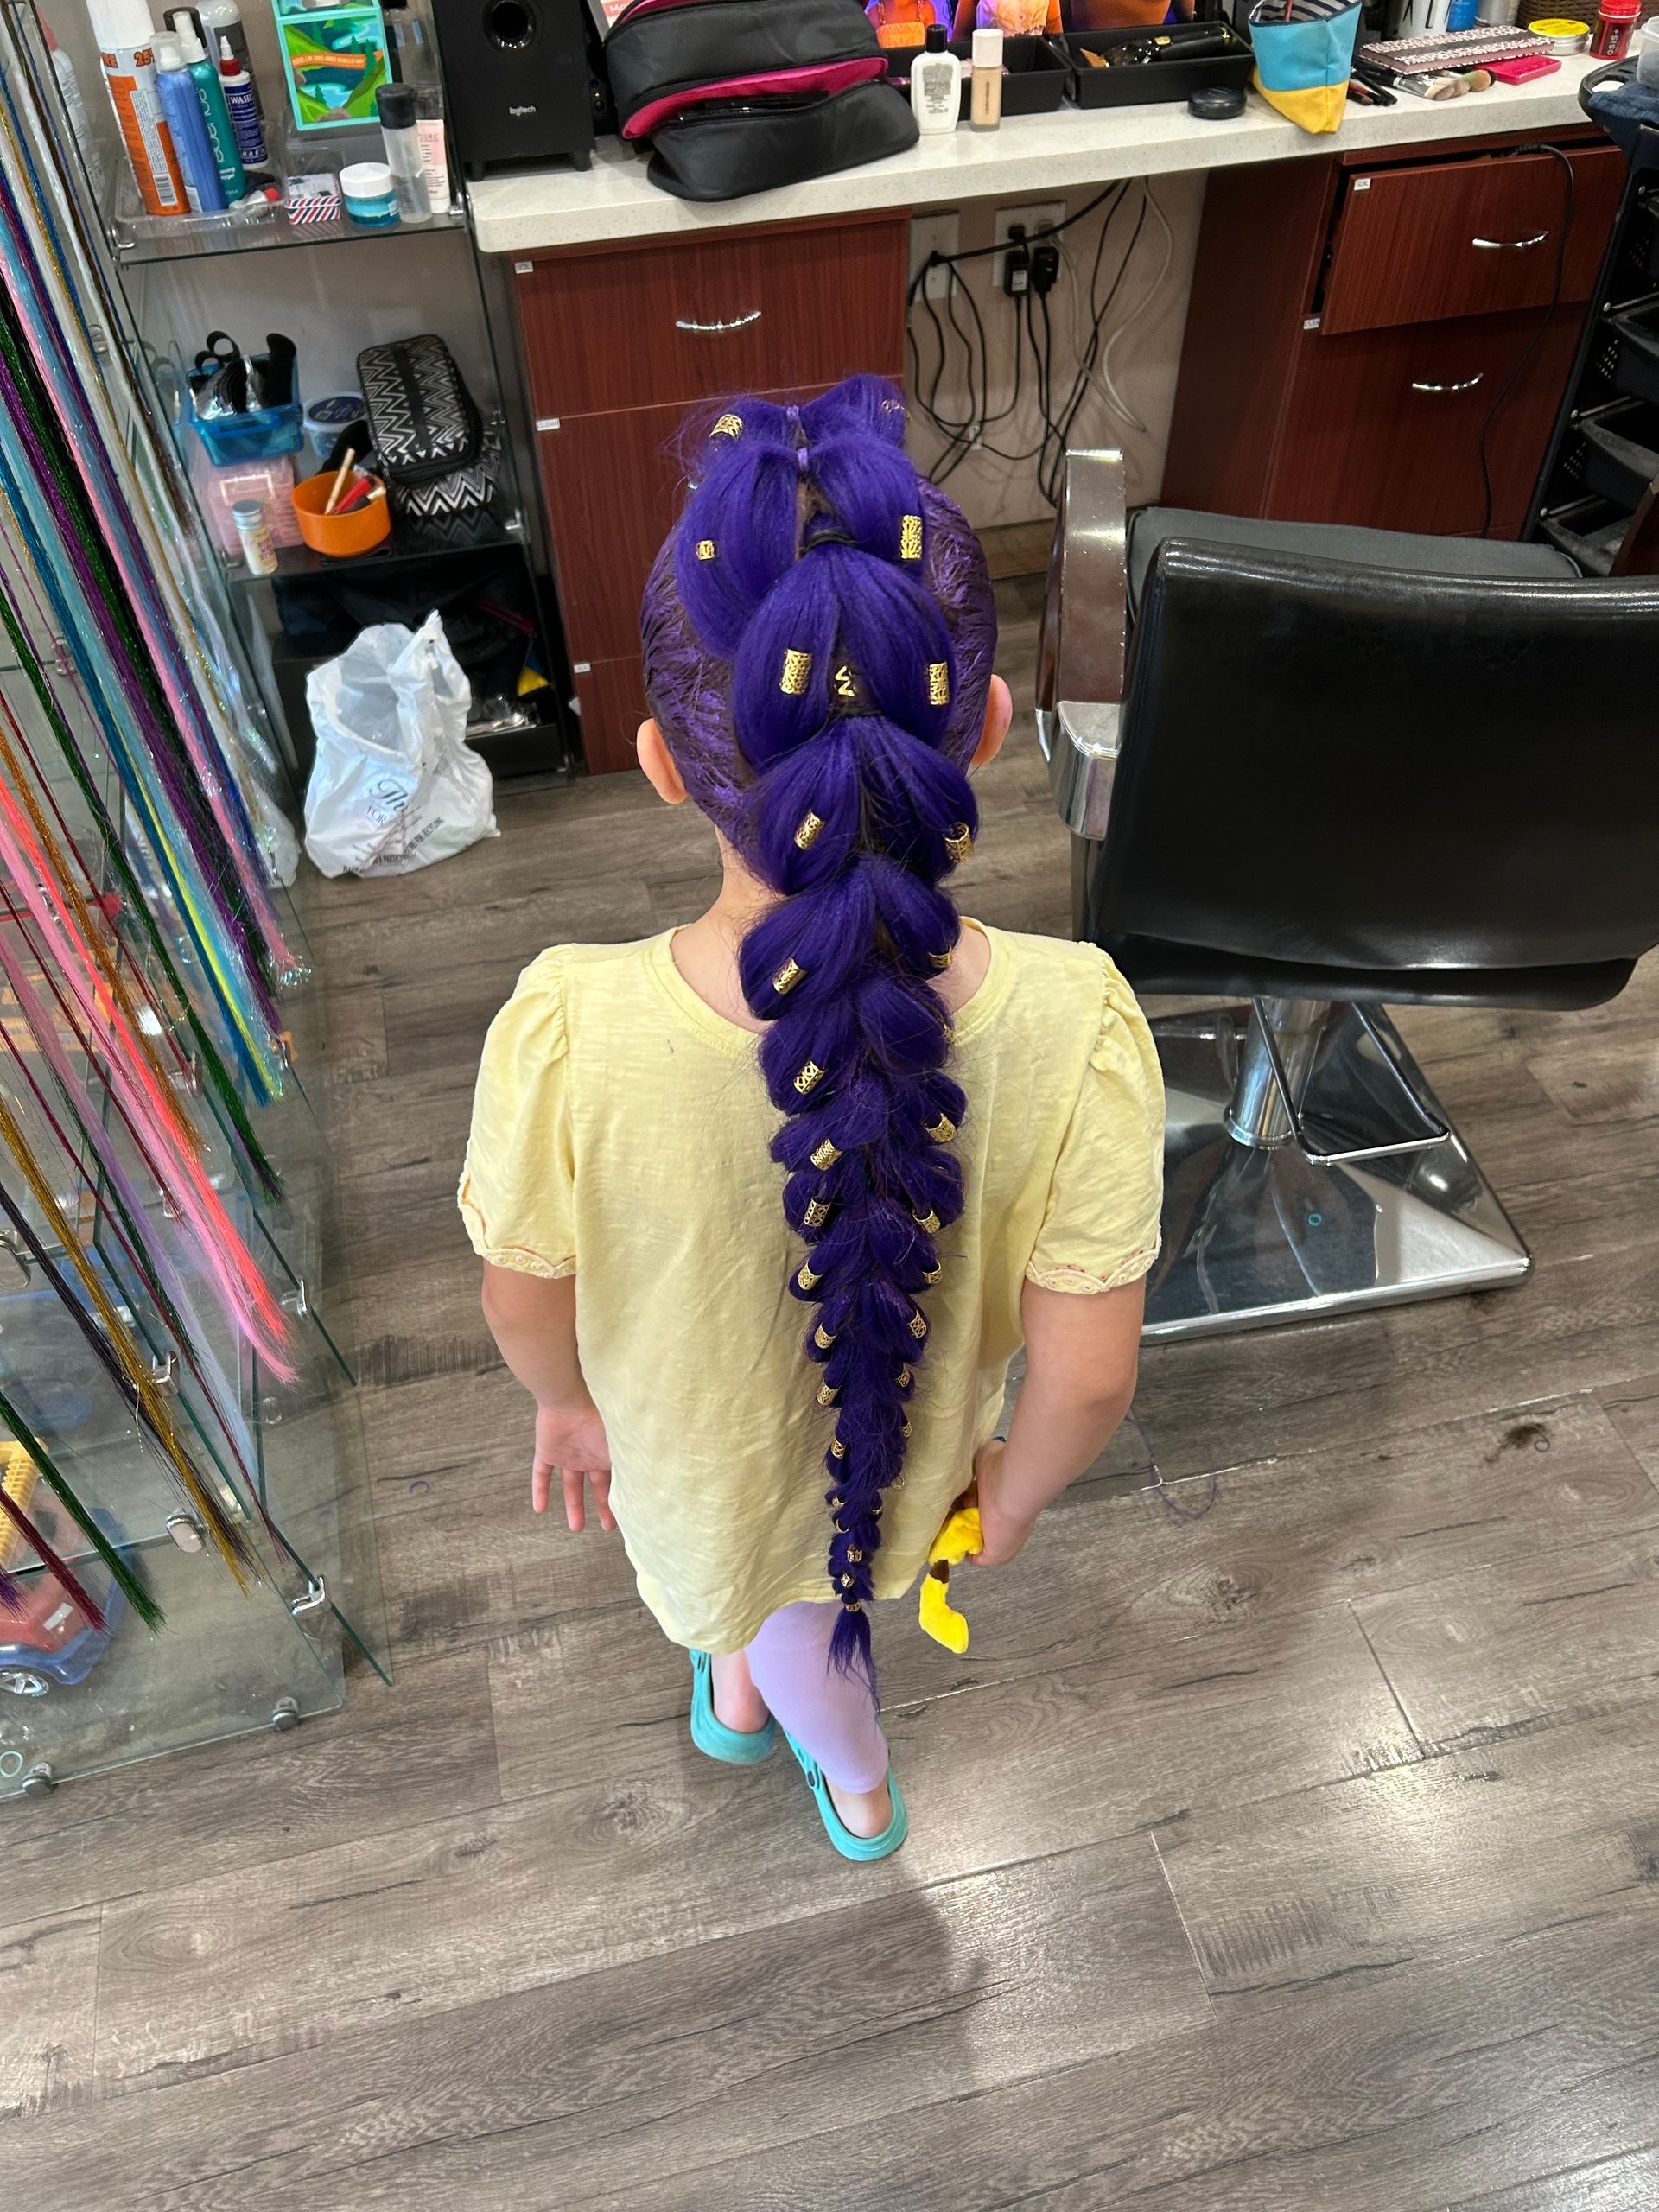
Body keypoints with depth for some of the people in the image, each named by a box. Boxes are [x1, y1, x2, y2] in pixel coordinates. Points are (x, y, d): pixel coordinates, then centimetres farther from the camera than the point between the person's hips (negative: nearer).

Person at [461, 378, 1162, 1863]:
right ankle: (762, 1683, 72)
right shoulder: (1075, 1028, -36)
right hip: (907, 1447, 1)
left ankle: (861, 1785, 70)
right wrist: (1017, 1489, -1)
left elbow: (526, 1304, -18)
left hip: (694, 1449, 0)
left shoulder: (565, 1038, -37)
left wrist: (570, 1403, 6)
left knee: (775, 1591, 38)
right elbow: (1088, 1375, -24)